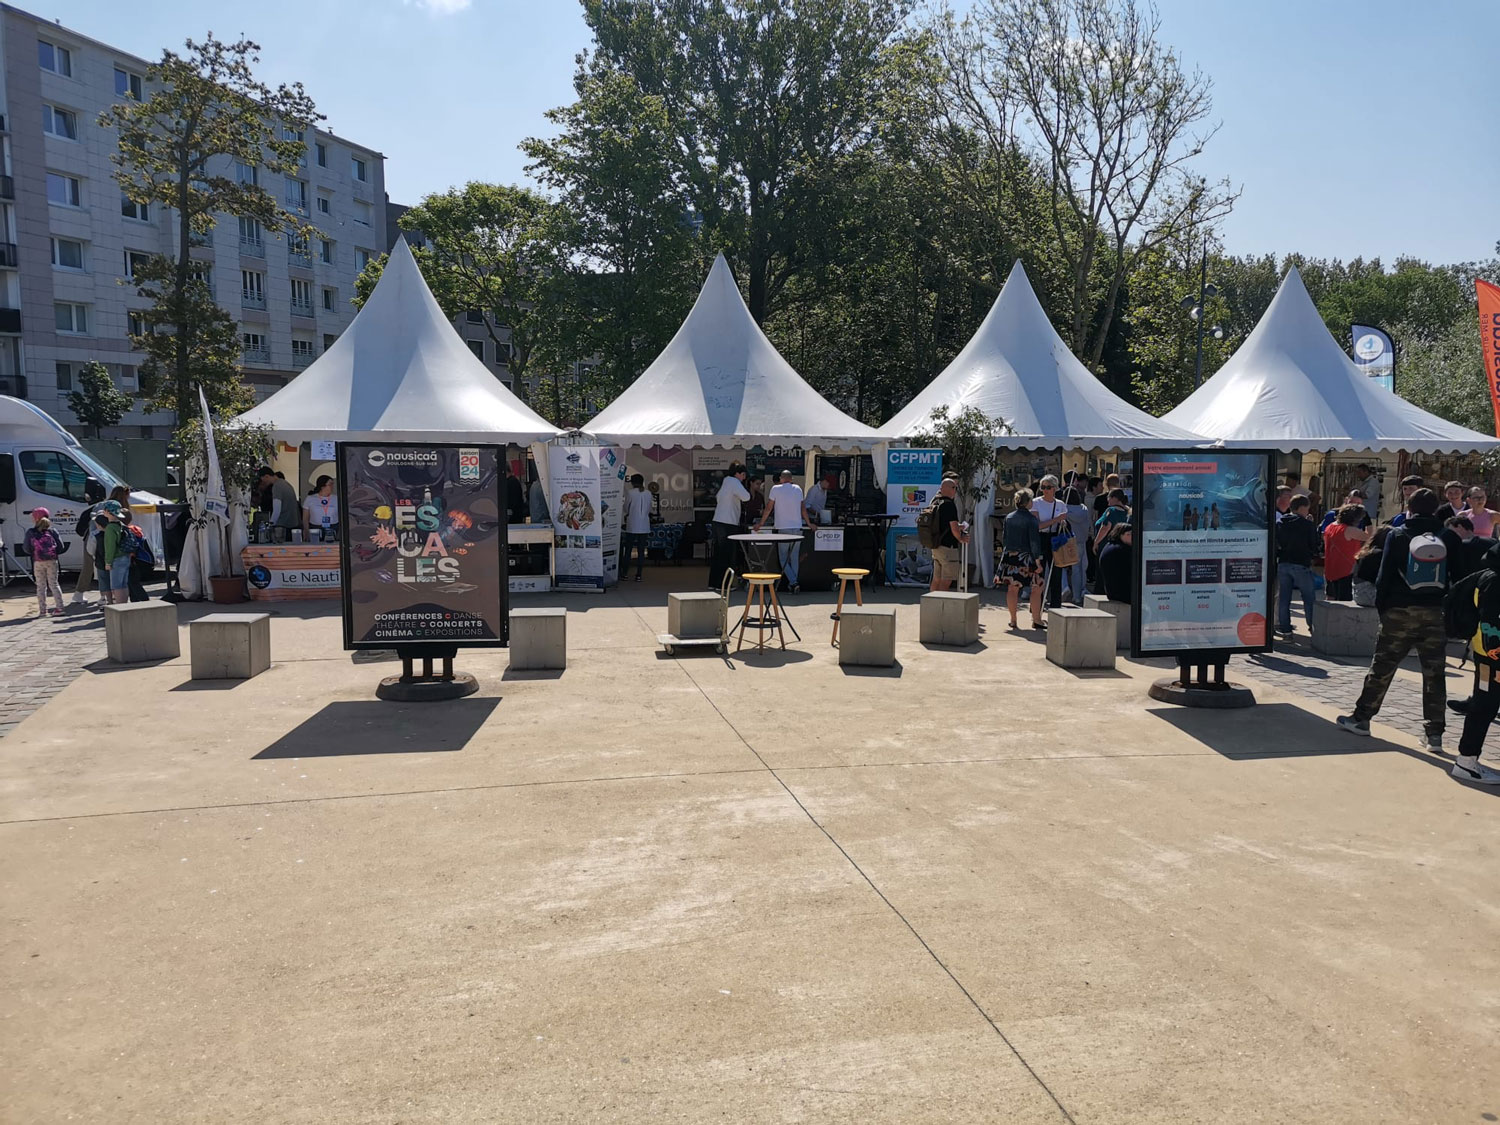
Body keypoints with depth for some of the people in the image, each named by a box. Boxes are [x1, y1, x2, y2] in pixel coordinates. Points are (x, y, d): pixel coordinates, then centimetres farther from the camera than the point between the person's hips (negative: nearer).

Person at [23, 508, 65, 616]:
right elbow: (60, 547, -2)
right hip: (52, 561, 1)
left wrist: (33, 552, 17)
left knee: (41, 586, 7)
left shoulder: (30, 532, -4)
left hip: (38, 562, -1)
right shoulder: (52, 531, 0)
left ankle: (42, 610, 6)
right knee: (54, 584, 8)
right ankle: (59, 608, 4)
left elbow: (26, 548, -2)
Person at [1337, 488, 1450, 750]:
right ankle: (1434, 732, 6)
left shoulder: (1397, 535, -3)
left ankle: (1361, 717, 15)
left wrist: (1381, 606, 1)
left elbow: (1385, 576, -6)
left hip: (1400, 611, -2)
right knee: (1434, 674, 5)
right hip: (1435, 613, 2)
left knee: (1382, 667, 8)